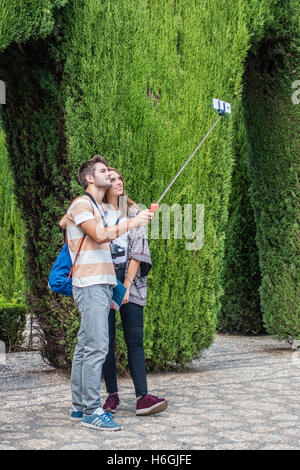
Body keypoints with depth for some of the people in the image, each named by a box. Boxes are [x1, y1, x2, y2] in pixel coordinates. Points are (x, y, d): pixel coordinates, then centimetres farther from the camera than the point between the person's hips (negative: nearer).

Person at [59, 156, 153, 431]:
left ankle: (79, 407, 14)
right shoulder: (81, 204, -7)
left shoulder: (96, 207, 24)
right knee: (96, 347, -14)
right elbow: (100, 235, -22)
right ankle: (91, 411, -13)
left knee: (86, 346, 10)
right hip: (90, 285, -10)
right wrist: (133, 222, -20)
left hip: (102, 285, 10)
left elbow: (63, 222, 37)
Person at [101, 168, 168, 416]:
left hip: (130, 277, 1)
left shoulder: (134, 212, 10)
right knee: (106, 340, 0)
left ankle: (142, 396, -10)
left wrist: (127, 284, -6)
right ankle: (112, 395, 8)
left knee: (135, 339, -6)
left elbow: (138, 250, 3)